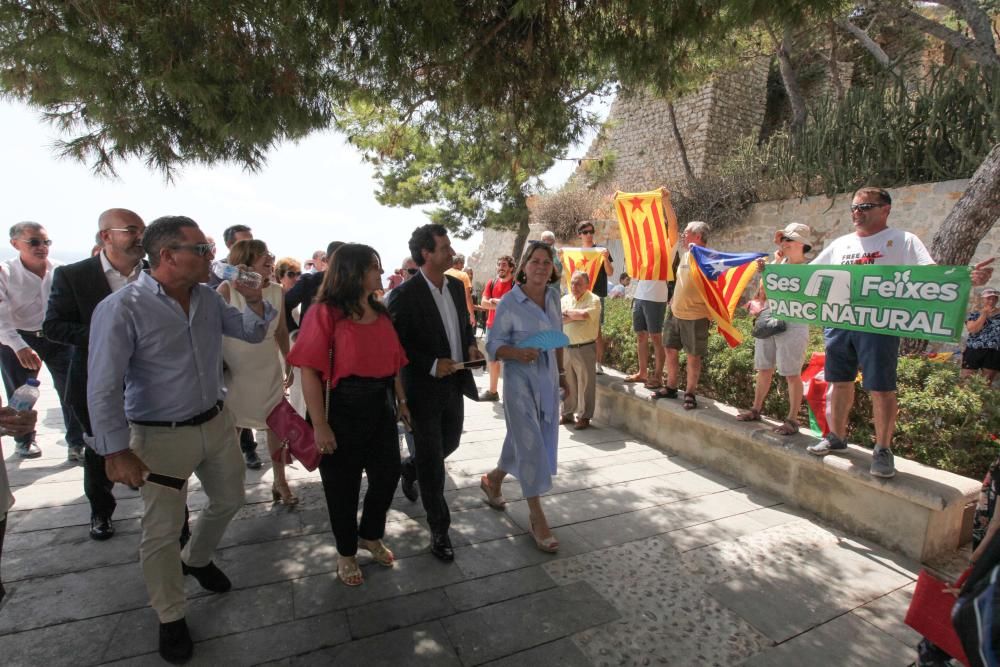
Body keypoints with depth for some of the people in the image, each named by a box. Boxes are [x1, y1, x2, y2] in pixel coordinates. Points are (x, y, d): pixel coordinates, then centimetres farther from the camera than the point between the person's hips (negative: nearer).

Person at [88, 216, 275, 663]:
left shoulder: (208, 298, -1)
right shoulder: (121, 308, -19)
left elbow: (252, 333, 8)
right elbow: (103, 388, -18)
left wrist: (254, 301, -12)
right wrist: (116, 452, -19)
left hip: (217, 422, 6)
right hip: (162, 437, -6)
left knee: (228, 500, 22)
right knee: (162, 531, 8)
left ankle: (197, 560, 51)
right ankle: (171, 618, 31)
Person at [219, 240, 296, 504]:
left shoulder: (276, 291, 0)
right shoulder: (227, 288, -12)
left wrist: (288, 364, 12)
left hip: (269, 368, 3)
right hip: (234, 369, -3)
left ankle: (280, 481, 23)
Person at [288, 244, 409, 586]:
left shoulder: (380, 312, 6)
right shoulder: (326, 312, -14)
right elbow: (310, 369, -16)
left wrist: (401, 400, 11)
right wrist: (320, 425, -17)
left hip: (382, 404, 6)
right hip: (346, 407, -6)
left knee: (388, 474, 17)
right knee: (344, 484, 12)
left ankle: (370, 536, 44)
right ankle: (346, 552, 37)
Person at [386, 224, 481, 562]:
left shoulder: (457, 286, 4)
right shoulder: (405, 294, -17)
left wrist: (470, 345, -1)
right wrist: (432, 365, -21)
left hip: (455, 382, 7)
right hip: (425, 388, -7)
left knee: (450, 442, 24)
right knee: (431, 464, 5)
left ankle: (409, 469, 54)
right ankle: (439, 531, 23)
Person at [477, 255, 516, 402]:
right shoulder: (492, 282, 8)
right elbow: (483, 303, -1)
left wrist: (495, 301, -15)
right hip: (491, 326, 6)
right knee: (492, 360, 15)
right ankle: (492, 391, 30)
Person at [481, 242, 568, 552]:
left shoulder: (553, 296, 3)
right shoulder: (509, 302, -14)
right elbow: (493, 345, -12)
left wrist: (561, 372, 17)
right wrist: (519, 353, -29)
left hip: (547, 378, 6)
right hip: (520, 379, -6)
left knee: (530, 439, 16)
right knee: (530, 443, -3)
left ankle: (493, 478, 42)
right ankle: (536, 516, 12)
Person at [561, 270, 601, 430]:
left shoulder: (593, 300, -4)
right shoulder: (565, 299, 11)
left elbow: (585, 314, -22)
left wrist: (567, 312, -7)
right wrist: (577, 316, -14)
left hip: (585, 349, -5)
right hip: (565, 348, 5)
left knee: (585, 384, 2)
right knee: (567, 383, 14)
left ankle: (584, 417, 13)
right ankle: (567, 414, 27)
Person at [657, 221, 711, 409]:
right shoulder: (685, 255, 11)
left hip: (695, 316, -8)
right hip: (676, 312, 8)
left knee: (693, 356, 4)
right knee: (671, 350, 13)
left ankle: (690, 393, 16)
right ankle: (671, 387, 27)